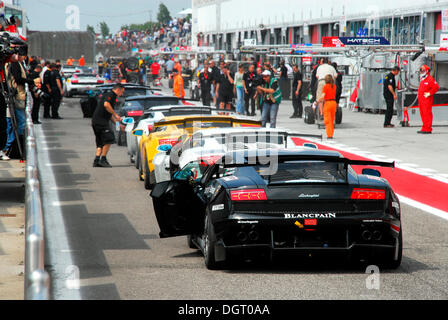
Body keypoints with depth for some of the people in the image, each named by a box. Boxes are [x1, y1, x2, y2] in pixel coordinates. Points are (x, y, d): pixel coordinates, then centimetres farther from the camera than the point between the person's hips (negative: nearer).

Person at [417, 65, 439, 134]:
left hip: (427, 100, -10)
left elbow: (436, 87, -19)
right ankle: (424, 128, 15)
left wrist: (429, 93, -18)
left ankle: (428, 129, -11)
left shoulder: (430, 79, -9)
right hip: (421, 100, 10)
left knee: (427, 113, -10)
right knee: (423, 114, 10)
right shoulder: (422, 79, 21)